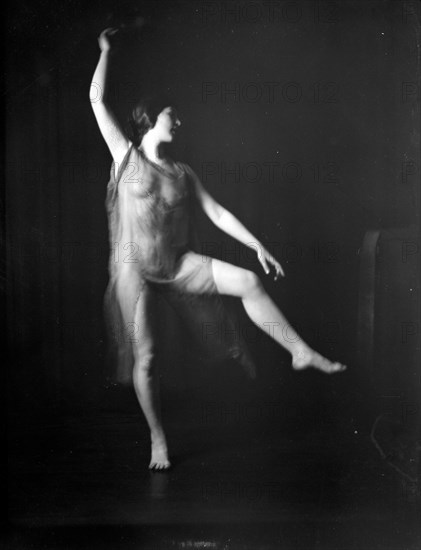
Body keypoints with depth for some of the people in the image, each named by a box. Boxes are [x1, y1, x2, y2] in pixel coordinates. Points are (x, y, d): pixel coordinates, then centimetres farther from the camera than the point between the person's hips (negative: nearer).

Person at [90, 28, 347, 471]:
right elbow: (97, 99, -4)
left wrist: (258, 247, 0)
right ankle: (157, 438, 14)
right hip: (135, 267, -3)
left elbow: (217, 213, 6)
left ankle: (301, 353, -5)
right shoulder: (125, 154, 0)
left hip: (177, 262, 3)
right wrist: (105, 50, 2)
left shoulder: (183, 173, 8)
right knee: (144, 356, -3)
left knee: (249, 281, -16)